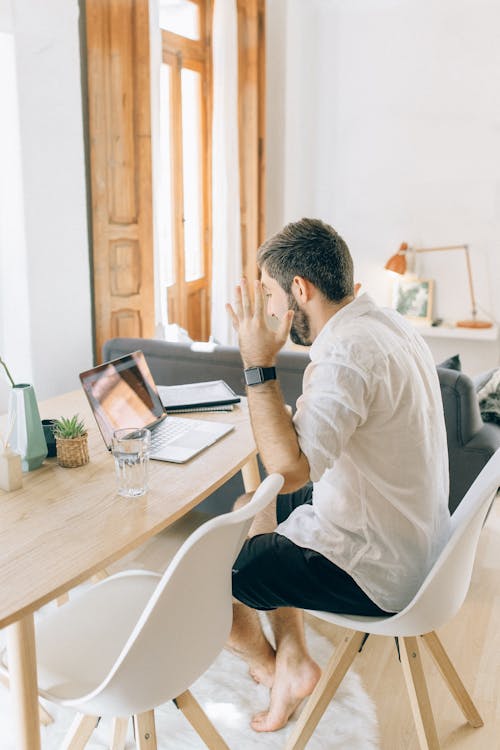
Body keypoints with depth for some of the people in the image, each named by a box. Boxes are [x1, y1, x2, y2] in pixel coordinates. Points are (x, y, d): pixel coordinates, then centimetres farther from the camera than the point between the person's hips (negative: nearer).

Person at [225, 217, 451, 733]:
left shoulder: (348, 353, -28)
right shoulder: (385, 325, 4)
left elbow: (289, 469, -33)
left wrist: (258, 363, -27)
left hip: (376, 573, -10)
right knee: (253, 508, 23)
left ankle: (268, 665, 33)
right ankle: (293, 660, 24)